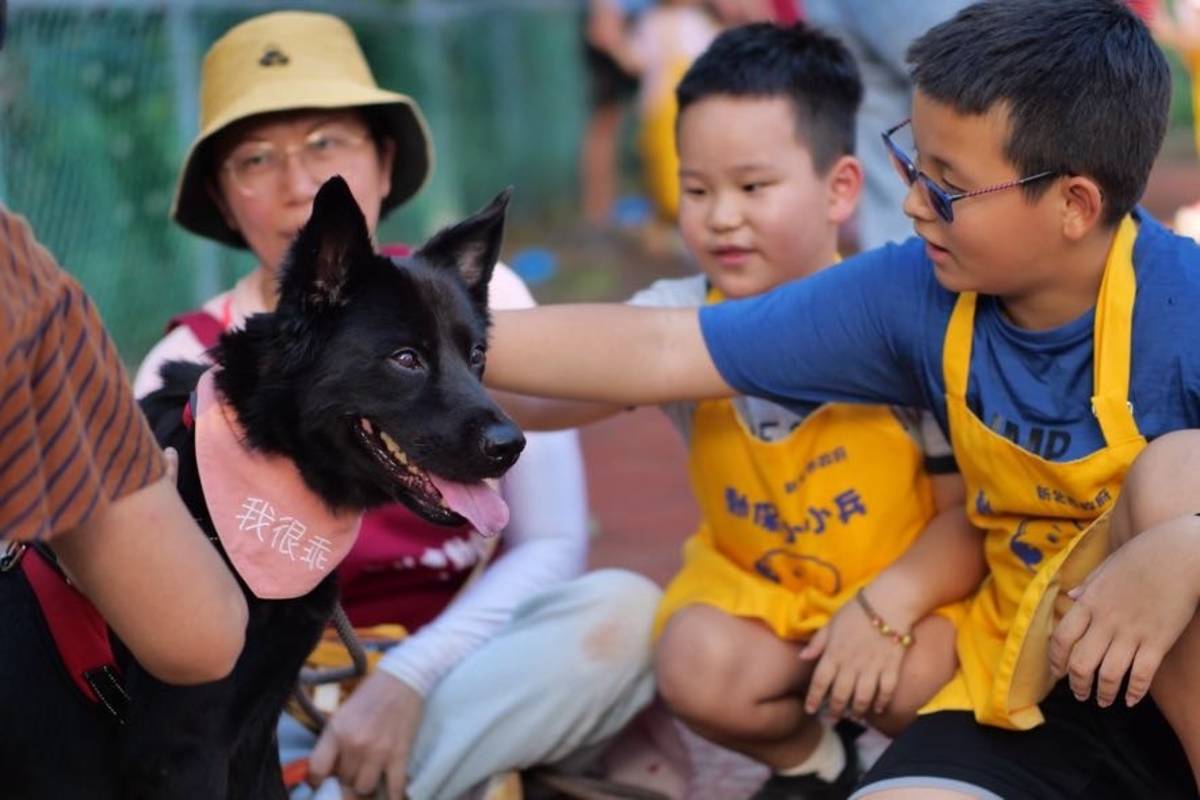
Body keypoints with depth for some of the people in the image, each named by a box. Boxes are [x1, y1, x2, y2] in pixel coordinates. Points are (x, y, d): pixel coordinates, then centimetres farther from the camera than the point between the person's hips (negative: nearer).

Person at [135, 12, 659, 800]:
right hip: (277, 704, -1)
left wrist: (409, 678, -22)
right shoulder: (189, 365, -3)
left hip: (452, 677, 1)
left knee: (627, 612, -30)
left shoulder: (477, 301, -3)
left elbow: (552, 544, -8)